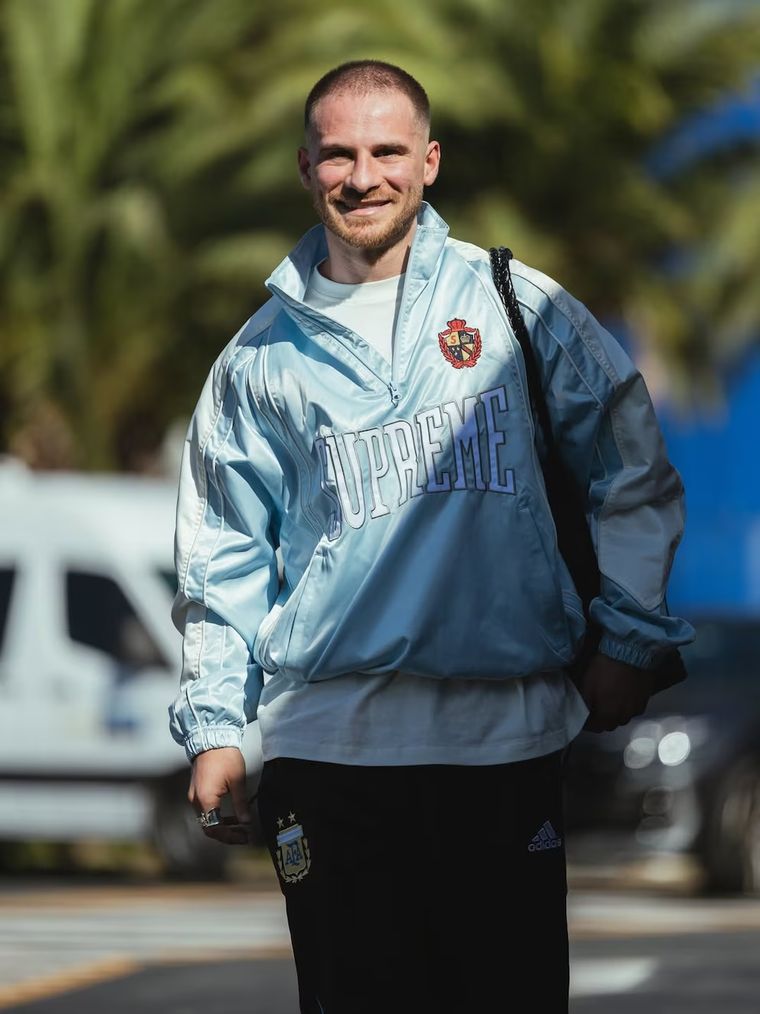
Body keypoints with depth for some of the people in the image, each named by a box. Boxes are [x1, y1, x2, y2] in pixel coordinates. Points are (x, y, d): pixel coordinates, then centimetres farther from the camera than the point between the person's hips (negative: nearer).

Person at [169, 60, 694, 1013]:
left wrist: (629, 644, 4)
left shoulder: (518, 304, 6)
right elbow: (224, 556, 15)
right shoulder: (262, 354, 11)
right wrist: (214, 727, 8)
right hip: (327, 743, 1)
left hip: (507, 729, -1)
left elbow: (635, 475, 11)